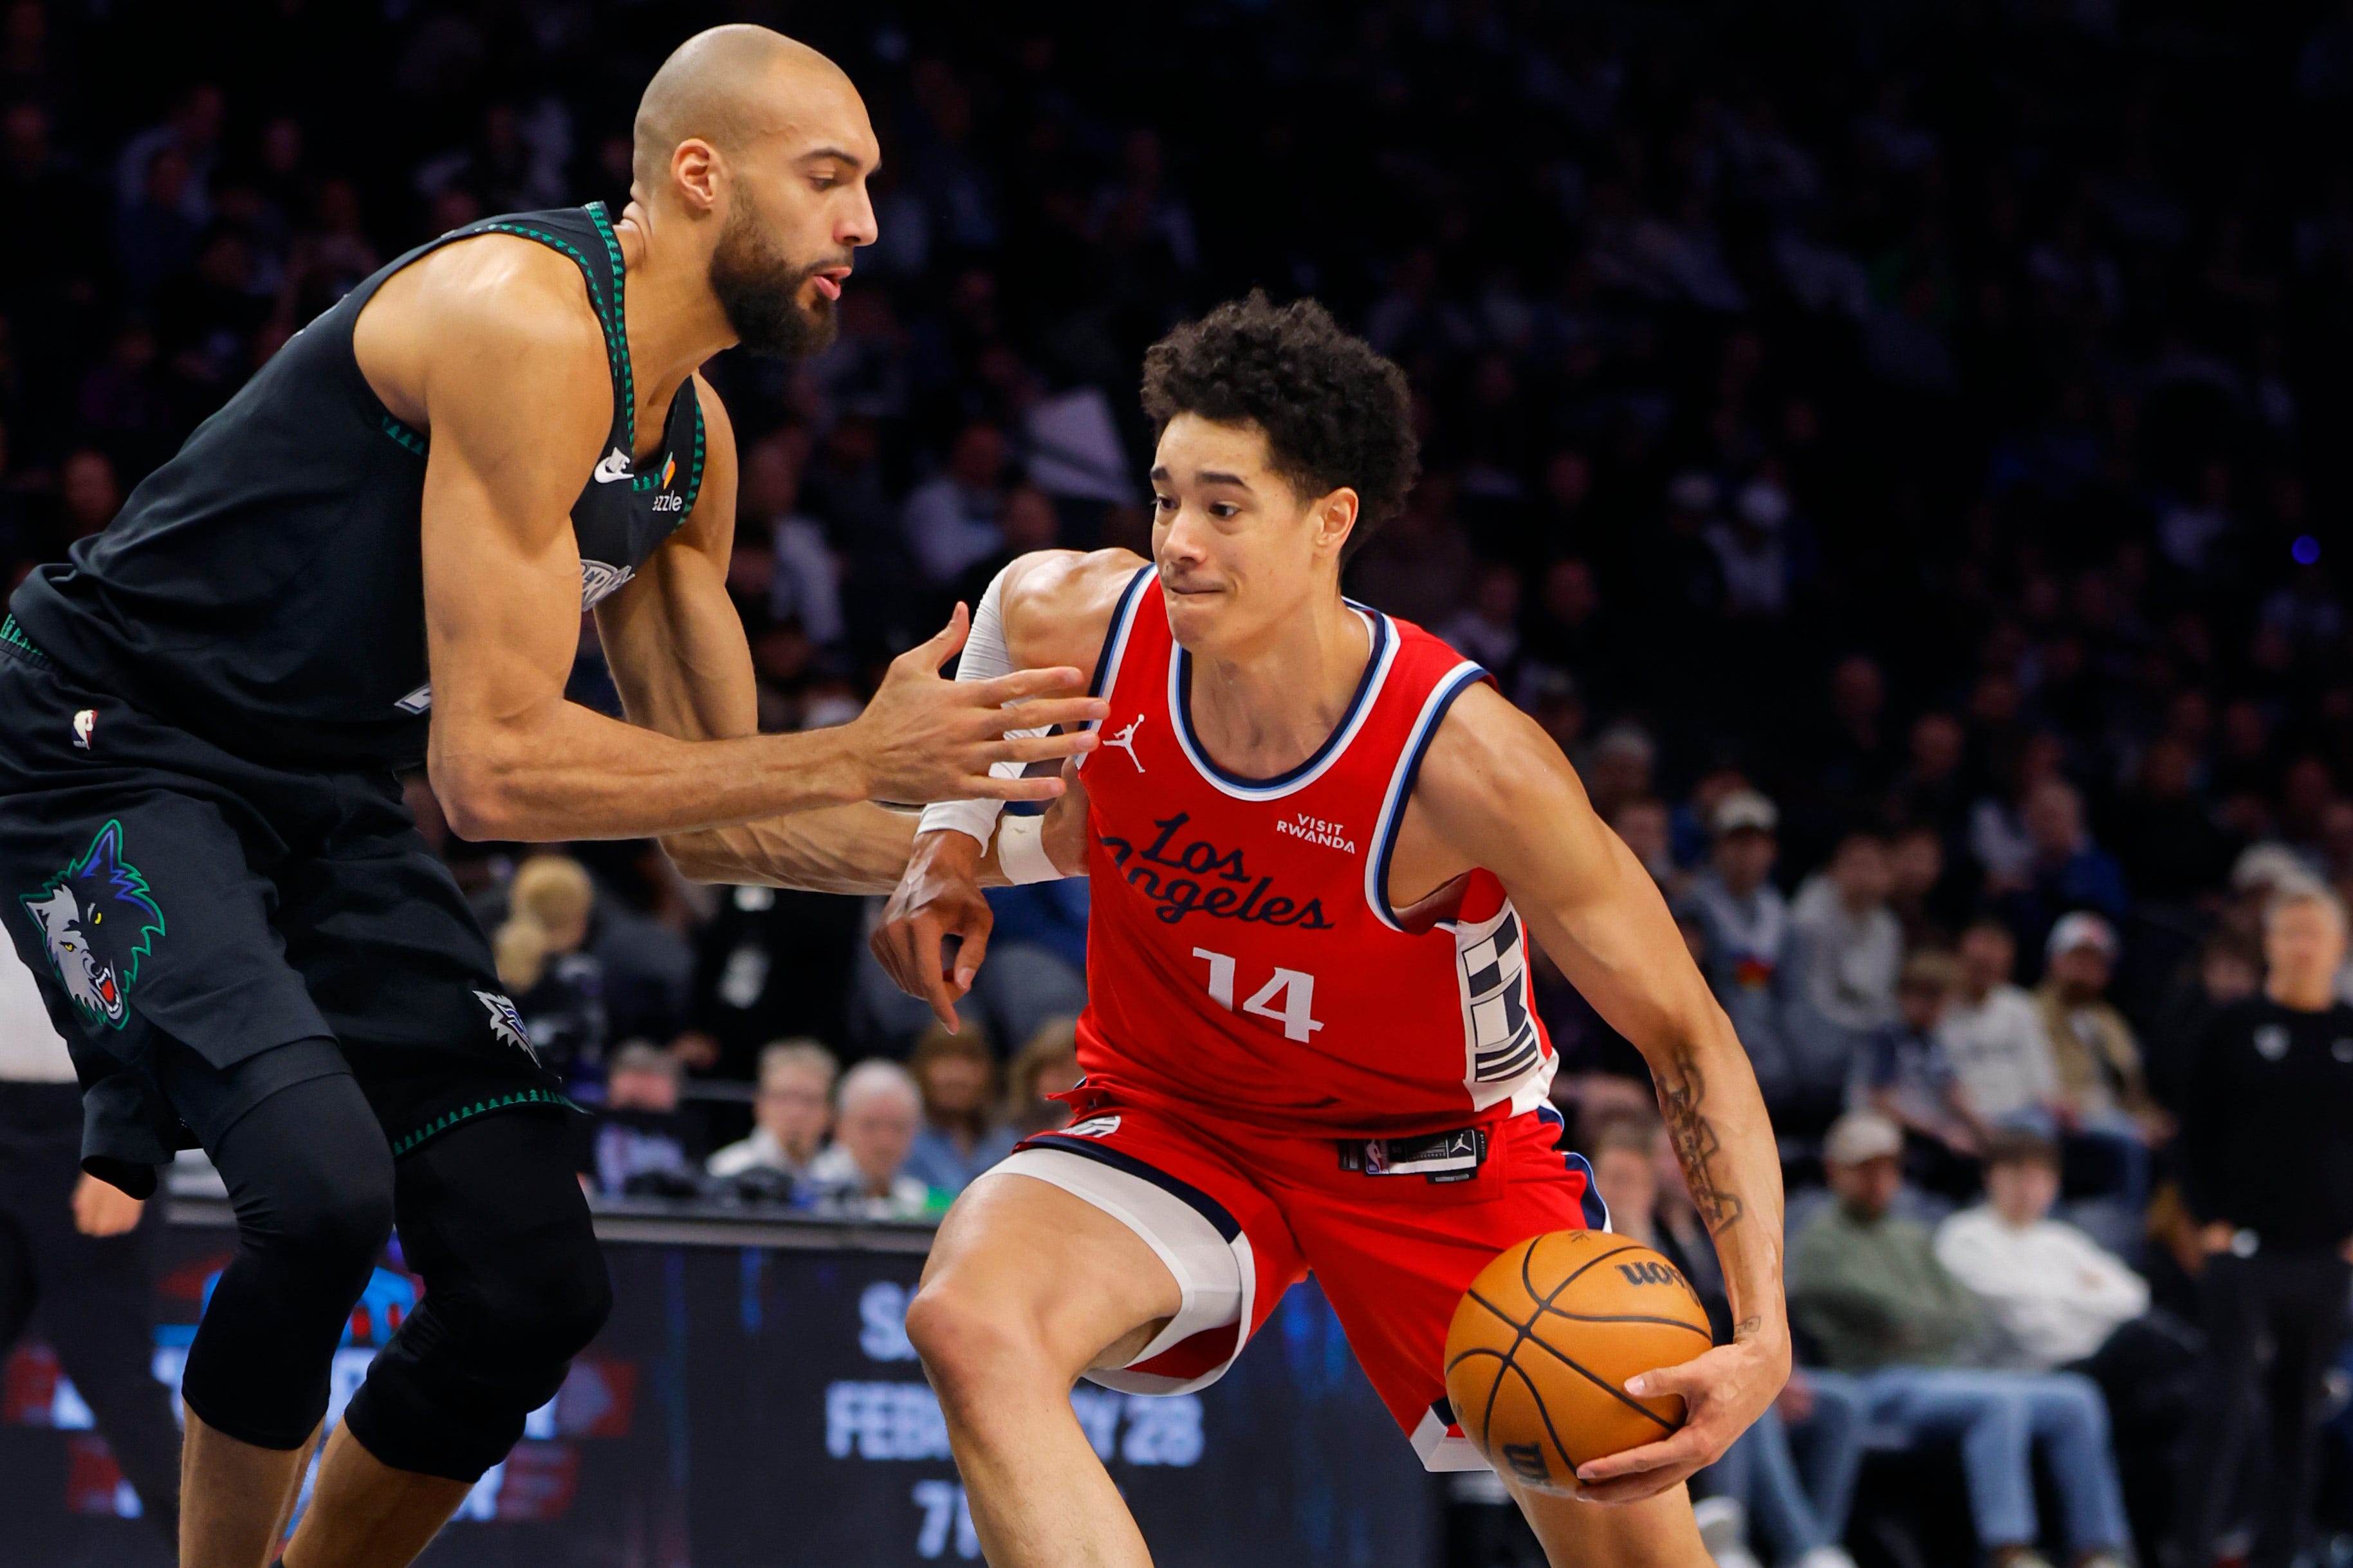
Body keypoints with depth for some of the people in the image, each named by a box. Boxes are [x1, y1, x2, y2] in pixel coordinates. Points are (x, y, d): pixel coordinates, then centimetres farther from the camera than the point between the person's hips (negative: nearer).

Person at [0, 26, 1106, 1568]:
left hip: (327, 803, 9)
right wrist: (855, 761, -25)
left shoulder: (691, 440, 6)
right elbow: (496, 767, -27)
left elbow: (706, 814, 13)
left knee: (538, 1281, 0)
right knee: (323, 1184, -31)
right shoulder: (529, 327, -23)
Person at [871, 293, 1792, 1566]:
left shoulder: (1469, 766, -30)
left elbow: (1685, 1037, -22)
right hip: (1173, 1116, 2)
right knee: (973, 1328, -31)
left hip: (1442, 1149, -1)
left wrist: (1762, 1335, -33)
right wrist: (950, 843, -4)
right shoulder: (1077, 626, -19)